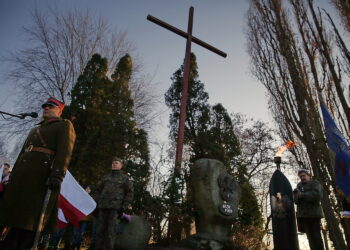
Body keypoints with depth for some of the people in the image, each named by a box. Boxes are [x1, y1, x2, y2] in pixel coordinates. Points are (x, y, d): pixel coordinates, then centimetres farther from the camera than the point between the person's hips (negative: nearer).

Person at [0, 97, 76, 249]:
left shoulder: (64, 125, 5)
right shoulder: (35, 129, 30)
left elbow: (65, 151, -9)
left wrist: (57, 176, -22)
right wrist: (13, 176, 18)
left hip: (41, 176, -7)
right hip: (22, 174, 7)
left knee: (30, 216, -5)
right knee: (15, 212, 6)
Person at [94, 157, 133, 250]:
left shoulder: (124, 178, 10)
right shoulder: (106, 177, 21)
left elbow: (130, 193, 4)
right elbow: (98, 189, 22)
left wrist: (124, 207, -6)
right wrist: (97, 203, 9)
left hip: (116, 207, -3)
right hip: (103, 207, 4)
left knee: (111, 231, -9)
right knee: (100, 229, 0)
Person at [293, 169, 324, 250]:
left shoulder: (315, 183, -1)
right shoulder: (299, 185, 15)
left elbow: (316, 195, -20)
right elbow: (296, 200, 8)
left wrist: (302, 195, -14)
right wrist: (296, 195, -14)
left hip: (313, 213, -6)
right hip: (303, 214, 6)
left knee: (316, 235, -6)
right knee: (310, 236, 12)